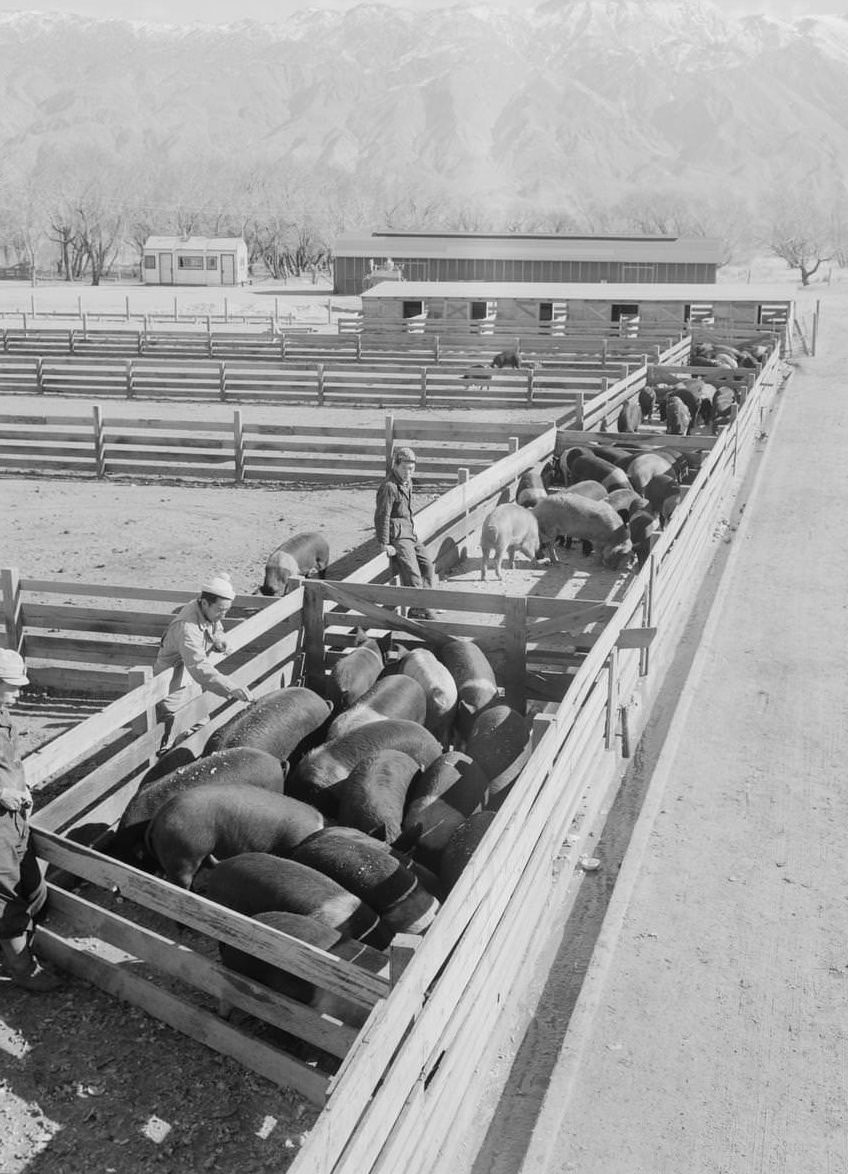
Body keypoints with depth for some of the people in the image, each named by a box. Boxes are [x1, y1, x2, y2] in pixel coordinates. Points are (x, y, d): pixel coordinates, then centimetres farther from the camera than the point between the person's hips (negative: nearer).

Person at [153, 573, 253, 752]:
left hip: (195, 683, 9)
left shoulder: (209, 612, -7)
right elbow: (199, 668, -44)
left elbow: (217, 630, 14)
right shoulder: (187, 627, -35)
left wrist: (219, 640, -12)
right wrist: (232, 688, -52)